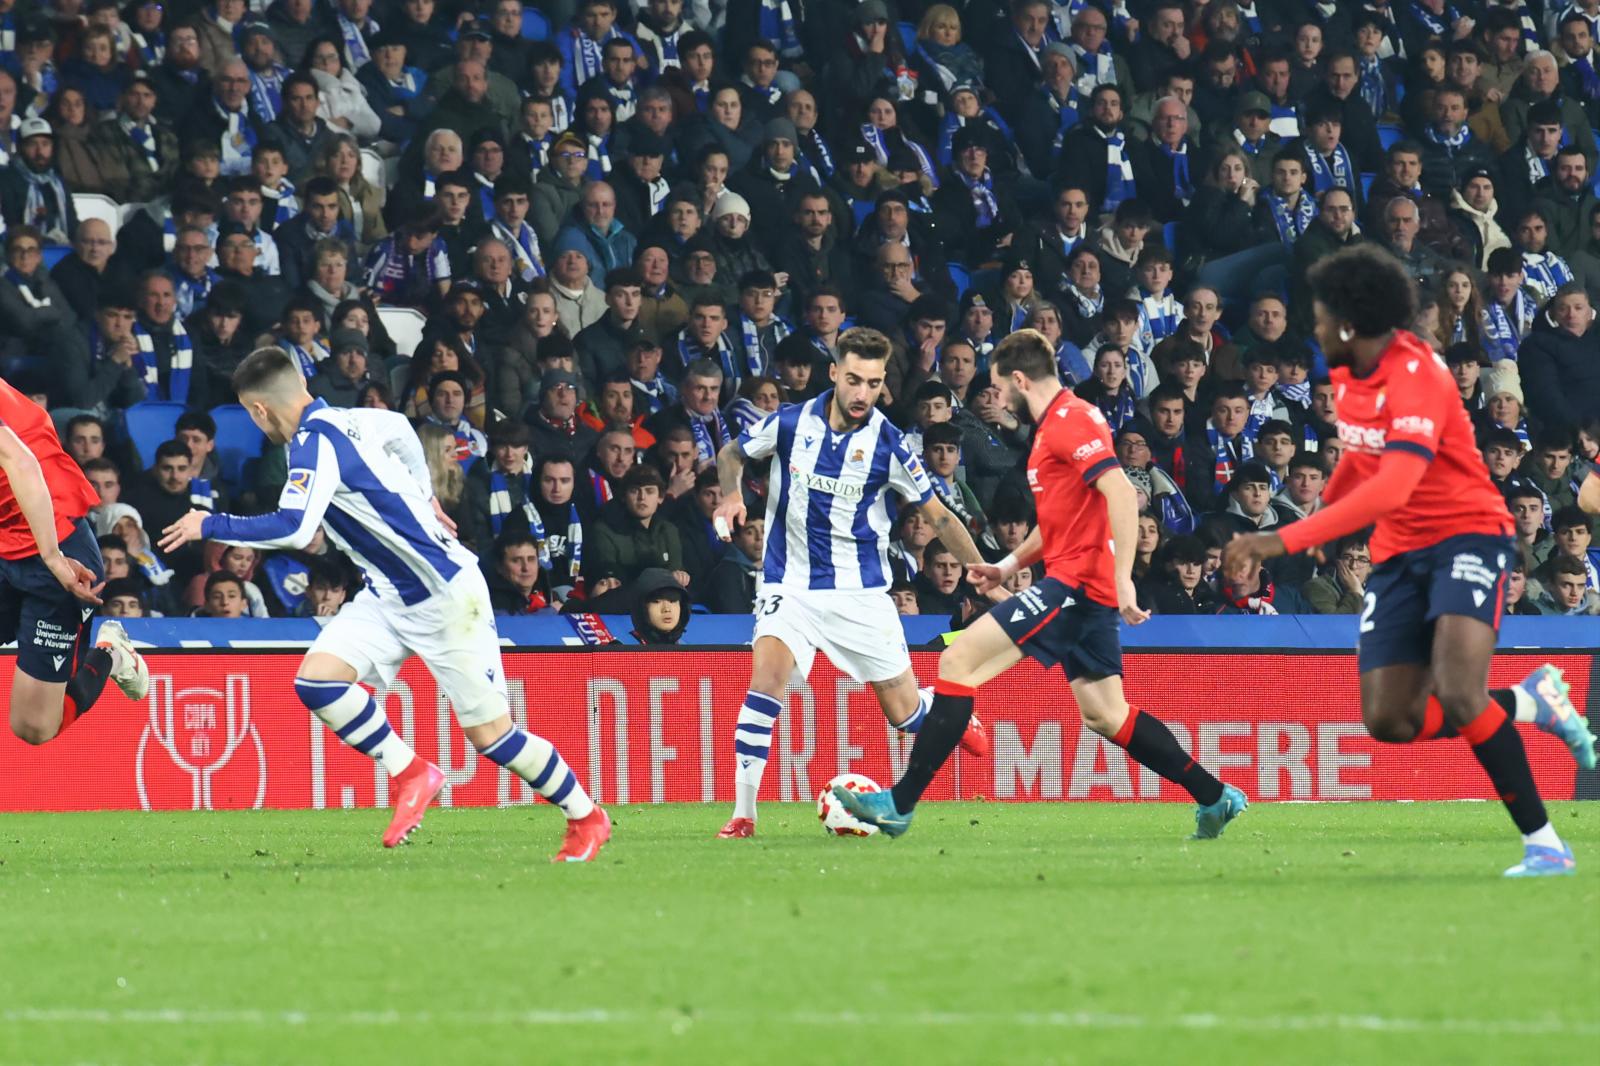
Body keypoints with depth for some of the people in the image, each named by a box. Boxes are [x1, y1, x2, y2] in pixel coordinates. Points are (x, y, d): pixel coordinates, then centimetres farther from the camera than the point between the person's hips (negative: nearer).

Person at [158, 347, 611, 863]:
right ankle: (411, 774, 1)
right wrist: (423, 497, 37)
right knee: (315, 680, -9)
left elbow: (293, 528, -36)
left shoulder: (316, 443, -22)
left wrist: (211, 526, -23)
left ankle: (586, 818, 15)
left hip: (444, 595, -9)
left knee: (490, 734, -3)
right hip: (388, 595, 9)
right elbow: (401, 428, 25)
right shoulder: (343, 421, 3)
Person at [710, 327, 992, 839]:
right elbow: (732, 455, 13)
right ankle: (743, 812, -21)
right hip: (791, 583, 0)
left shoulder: (887, 443, -9)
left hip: (861, 591, 0)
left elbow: (938, 516, 1)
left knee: (905, 714, 4)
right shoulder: (791, 423, -7)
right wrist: (732, 494, -9)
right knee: (768, 672, -26)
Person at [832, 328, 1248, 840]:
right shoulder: (1054, 425, 20)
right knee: (1104, 714, 14)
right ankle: (1215, 798, 17)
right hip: (1088, 591, 11)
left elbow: (1121, 493, -23)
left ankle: (900, 803, -14)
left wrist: (1122, 578, -29)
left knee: (958, 661, -12)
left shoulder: (1070, 419, -12)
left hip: (1076, 582, -11)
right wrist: (1009, 565, 23)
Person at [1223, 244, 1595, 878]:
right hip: (1398, 553, 8)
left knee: (1456, 694, -28)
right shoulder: (1347, 374, 4)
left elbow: (1392, 489, -36)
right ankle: (1530, 701, 19)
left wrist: (1288, 540, -39)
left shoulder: (1417, 379, -23)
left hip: (1466, 534, -8)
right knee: (1389, 720, -5)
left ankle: (1543, 843, -18)